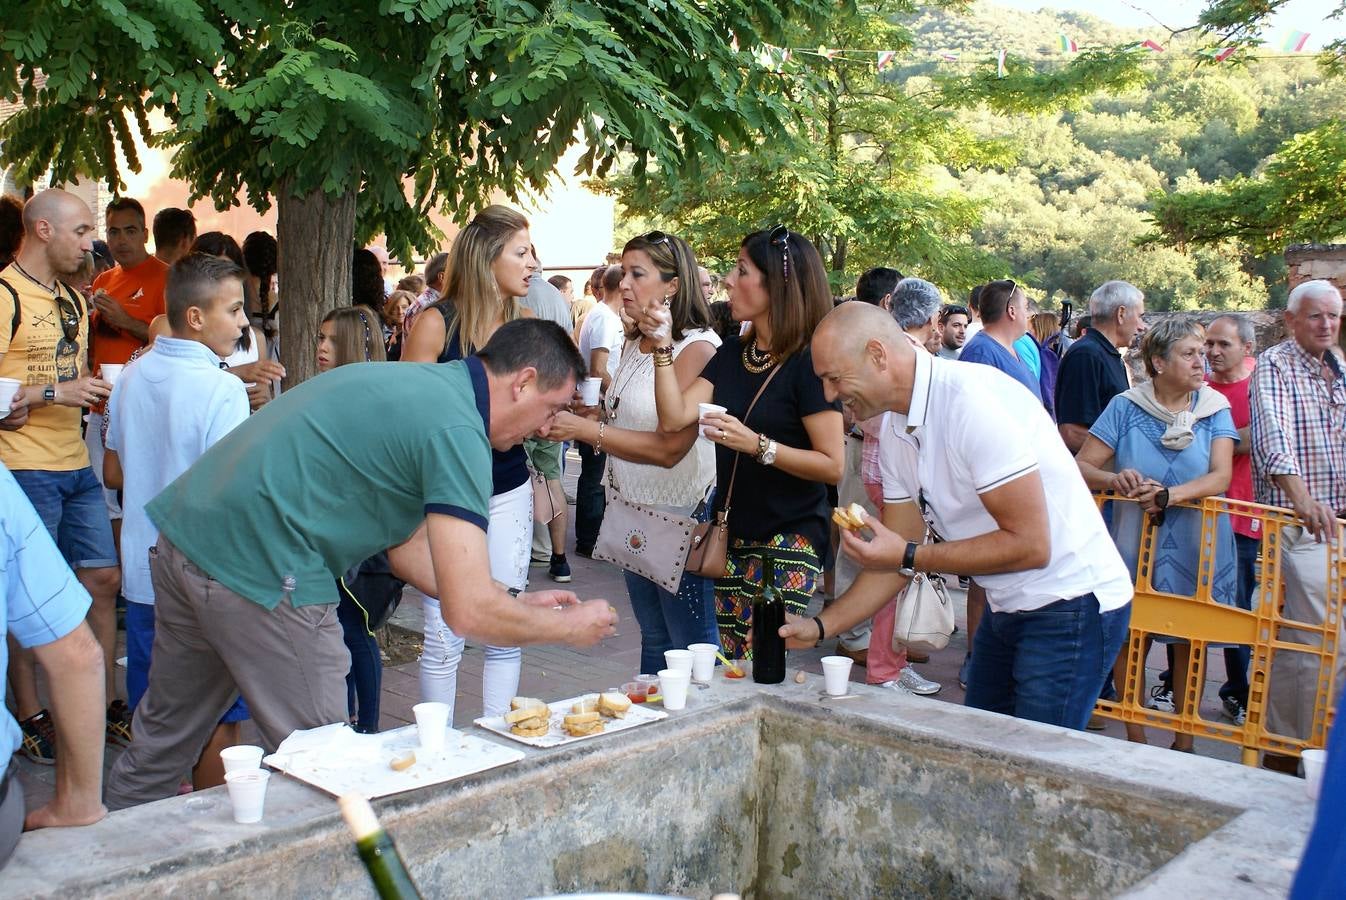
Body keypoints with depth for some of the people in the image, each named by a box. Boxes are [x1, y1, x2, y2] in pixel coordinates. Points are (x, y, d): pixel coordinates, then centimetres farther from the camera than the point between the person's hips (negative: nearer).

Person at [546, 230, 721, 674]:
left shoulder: (698, 347, -17)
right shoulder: (635, 343, 10)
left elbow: (668, 447, -23)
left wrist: (584, 429, -23)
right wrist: (570, 417, -1)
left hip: (681, 517, -8)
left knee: (692, 646, 2)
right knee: (653, 638, 20)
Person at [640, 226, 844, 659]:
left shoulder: (808, 363, -13)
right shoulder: (732, 354, 9)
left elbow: (833, 465, -16)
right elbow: (675, 416, -1)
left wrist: (757, 445, -25)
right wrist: (663, 348, -8)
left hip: (788, 543, -7)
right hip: (733, 536, 7)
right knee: (727, 663, 10)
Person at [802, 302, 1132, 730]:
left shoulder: (973, 400, -24)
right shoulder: (895, 431, 2)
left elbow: (1030, 544, -25)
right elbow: (894, 559, 9)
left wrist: (909, 557, -23)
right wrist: (819, 626, 0)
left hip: (1071, 603, -9)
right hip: (1008, 610, 9)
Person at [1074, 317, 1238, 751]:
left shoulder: (1215, 409, -1)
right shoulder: (1126, 407, -4)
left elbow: (1220, 476, -13)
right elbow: (1081, 466, -7)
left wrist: (1169, 495, -30)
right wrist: (1115, 479, -28)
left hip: (1196, 547, 1)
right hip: (1134, 541, -1)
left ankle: (1184, 740, 24)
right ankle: (1134, 737, 20)